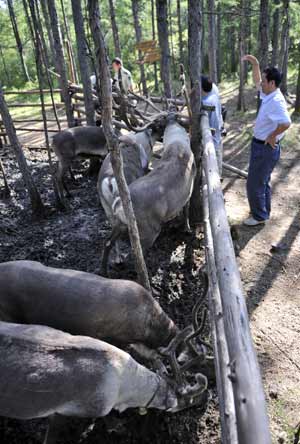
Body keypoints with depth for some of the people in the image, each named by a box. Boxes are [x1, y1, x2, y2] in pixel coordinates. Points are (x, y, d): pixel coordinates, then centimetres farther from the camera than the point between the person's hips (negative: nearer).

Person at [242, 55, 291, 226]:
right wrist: (255, 63, 16)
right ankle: (264, 211, 36)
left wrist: (272, 136, -25)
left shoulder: (276, 101, -24)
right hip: (261, 146, 10)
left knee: (254, 184, 1)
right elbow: (257, 82, 24)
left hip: (265, 148, -10)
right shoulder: (269, 95, 5)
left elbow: (286, 123, -40)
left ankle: (259, 216, 16)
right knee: (263, 182, 21)